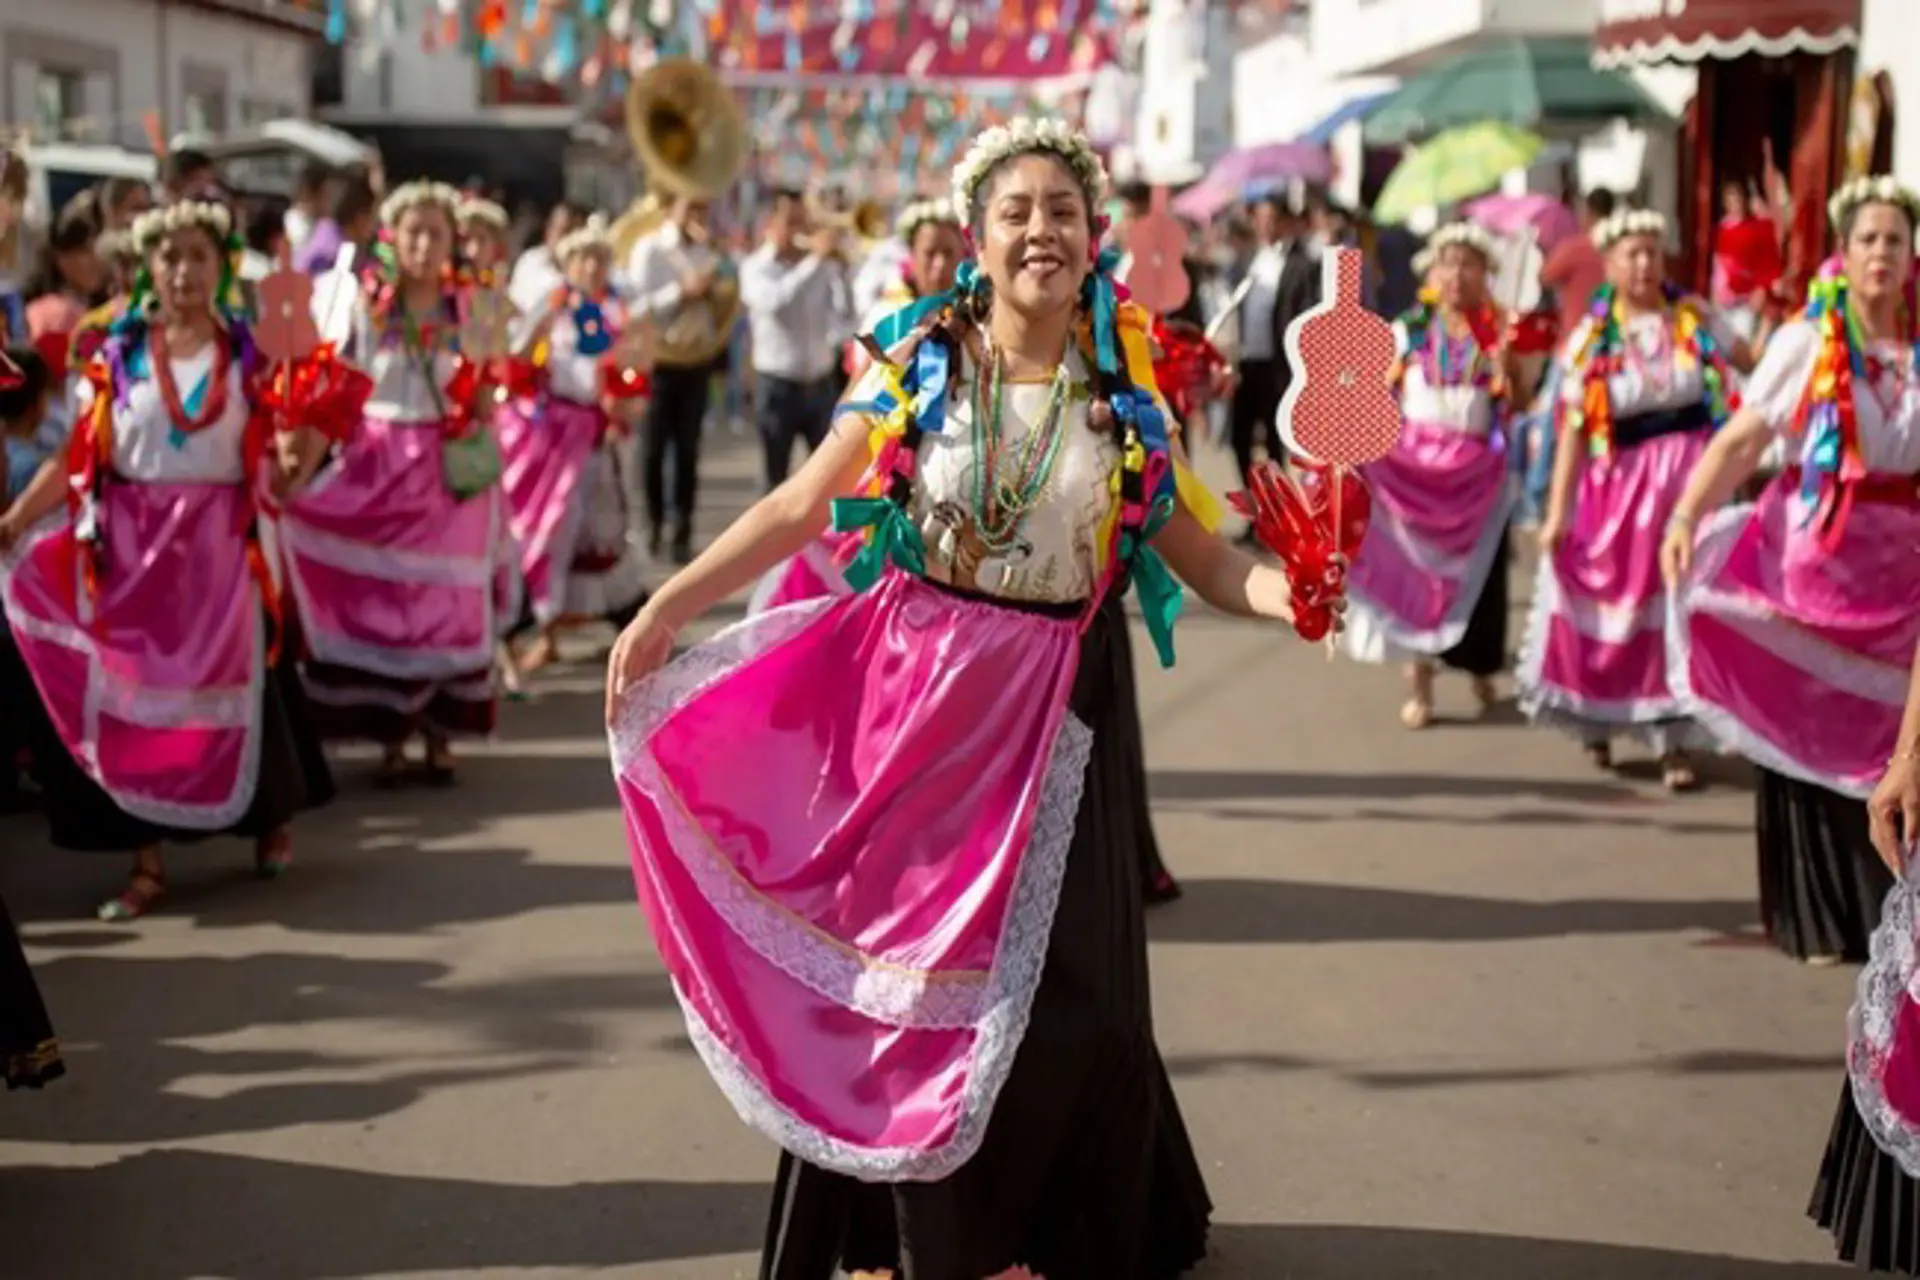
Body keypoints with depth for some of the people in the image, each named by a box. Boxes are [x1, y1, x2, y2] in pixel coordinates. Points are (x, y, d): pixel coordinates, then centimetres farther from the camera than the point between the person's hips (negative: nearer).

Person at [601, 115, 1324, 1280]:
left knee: (1061, 988, 1)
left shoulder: (1128, 397, 0)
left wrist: (1302, 595, -21)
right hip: (908, 689, 0)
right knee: (894, 954, 9)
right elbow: (799, 507, -5)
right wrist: (668, 605, -12)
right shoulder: (918, 366, -3)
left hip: (1048, 712, 0)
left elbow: (1207, 560, -1)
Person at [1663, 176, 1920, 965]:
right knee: (1811, 730, 2)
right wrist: (1686, 516, -25)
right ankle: (1818, 919, 14)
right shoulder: (1807, 343, -4)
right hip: (1813, 551, -3)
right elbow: (1742, 438, -12)